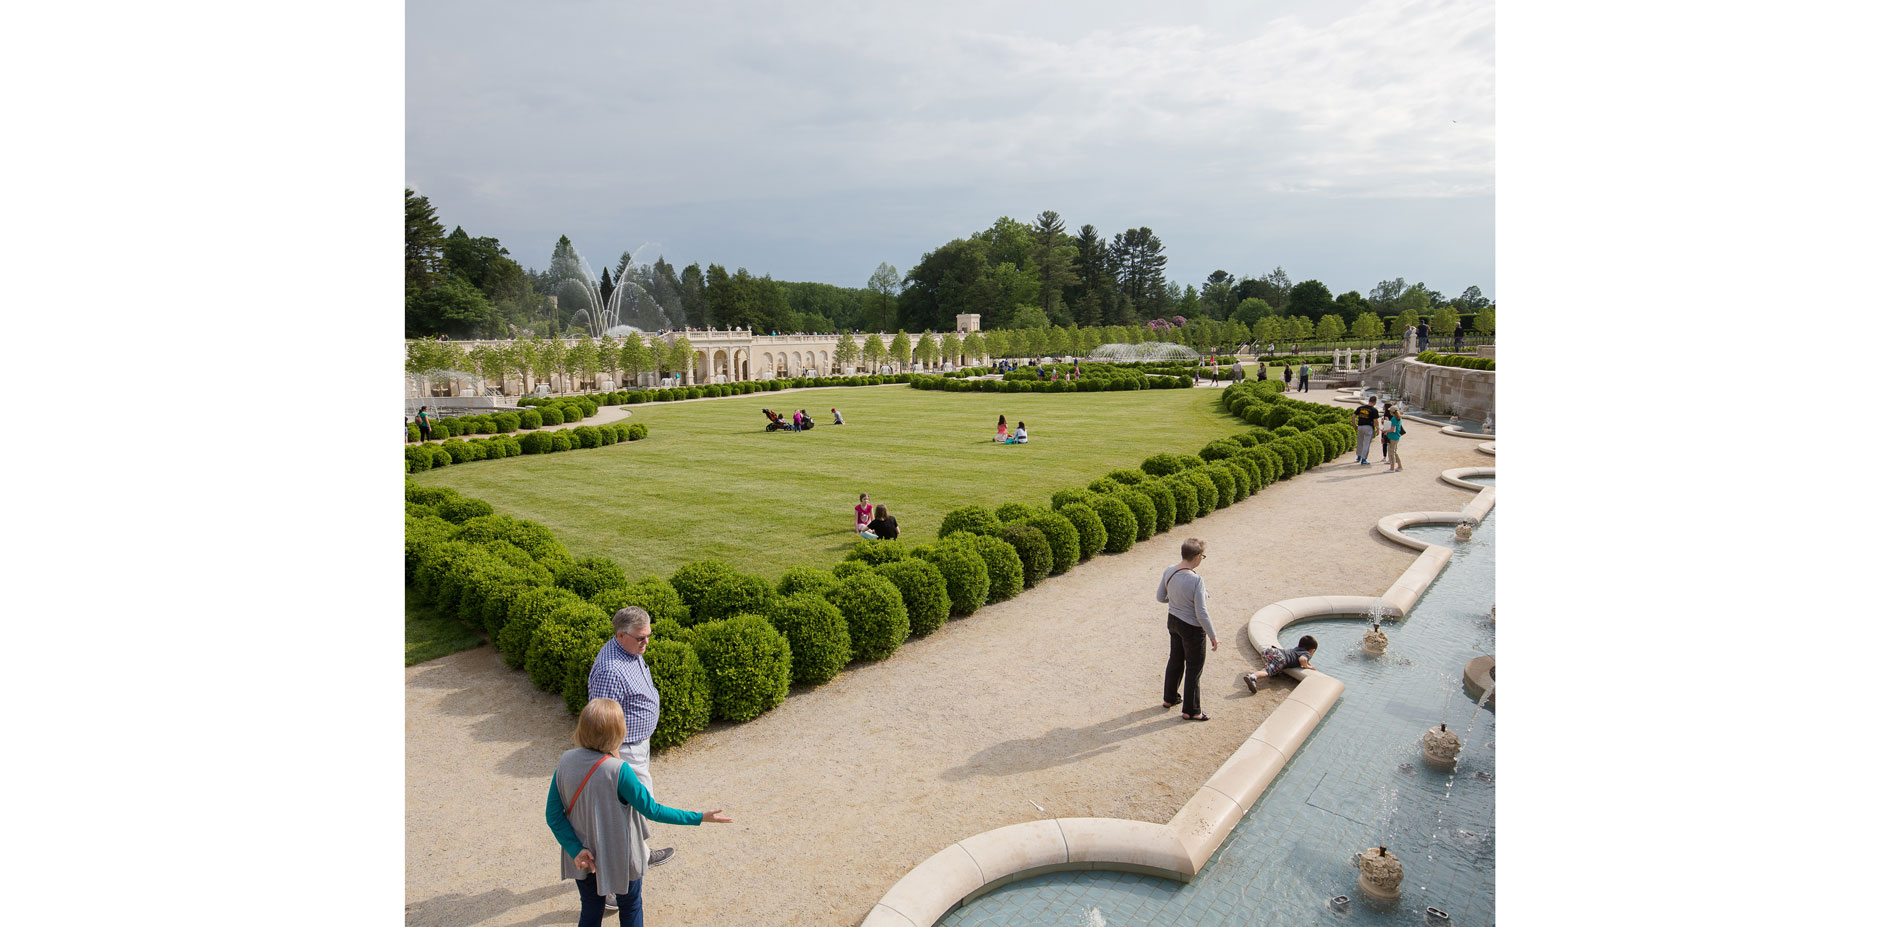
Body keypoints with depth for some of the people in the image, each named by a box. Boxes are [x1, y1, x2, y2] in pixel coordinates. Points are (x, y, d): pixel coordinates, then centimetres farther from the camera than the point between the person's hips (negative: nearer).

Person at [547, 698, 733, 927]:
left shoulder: (565, 762, -16)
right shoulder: (618, 770, -29)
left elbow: (554, 816, -11)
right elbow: (652, 810, -21)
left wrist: (576, 850, -9)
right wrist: (699, 818, -15)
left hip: (583, 857, 4)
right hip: (619, 858, -4)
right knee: (630, 908, 23)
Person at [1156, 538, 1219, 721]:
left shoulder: (1168, 572, -9)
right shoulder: (1196, 581, -29)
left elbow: (1160, 597, 4)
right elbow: (1202, 614, -25)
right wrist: (1213, 637, -13)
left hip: (1173, 621, 7)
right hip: (1192, 628, -7)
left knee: (1175, 660, 26)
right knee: (1194, 668, 11)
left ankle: (1169, 698, 43)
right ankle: (1190, 711, 24)